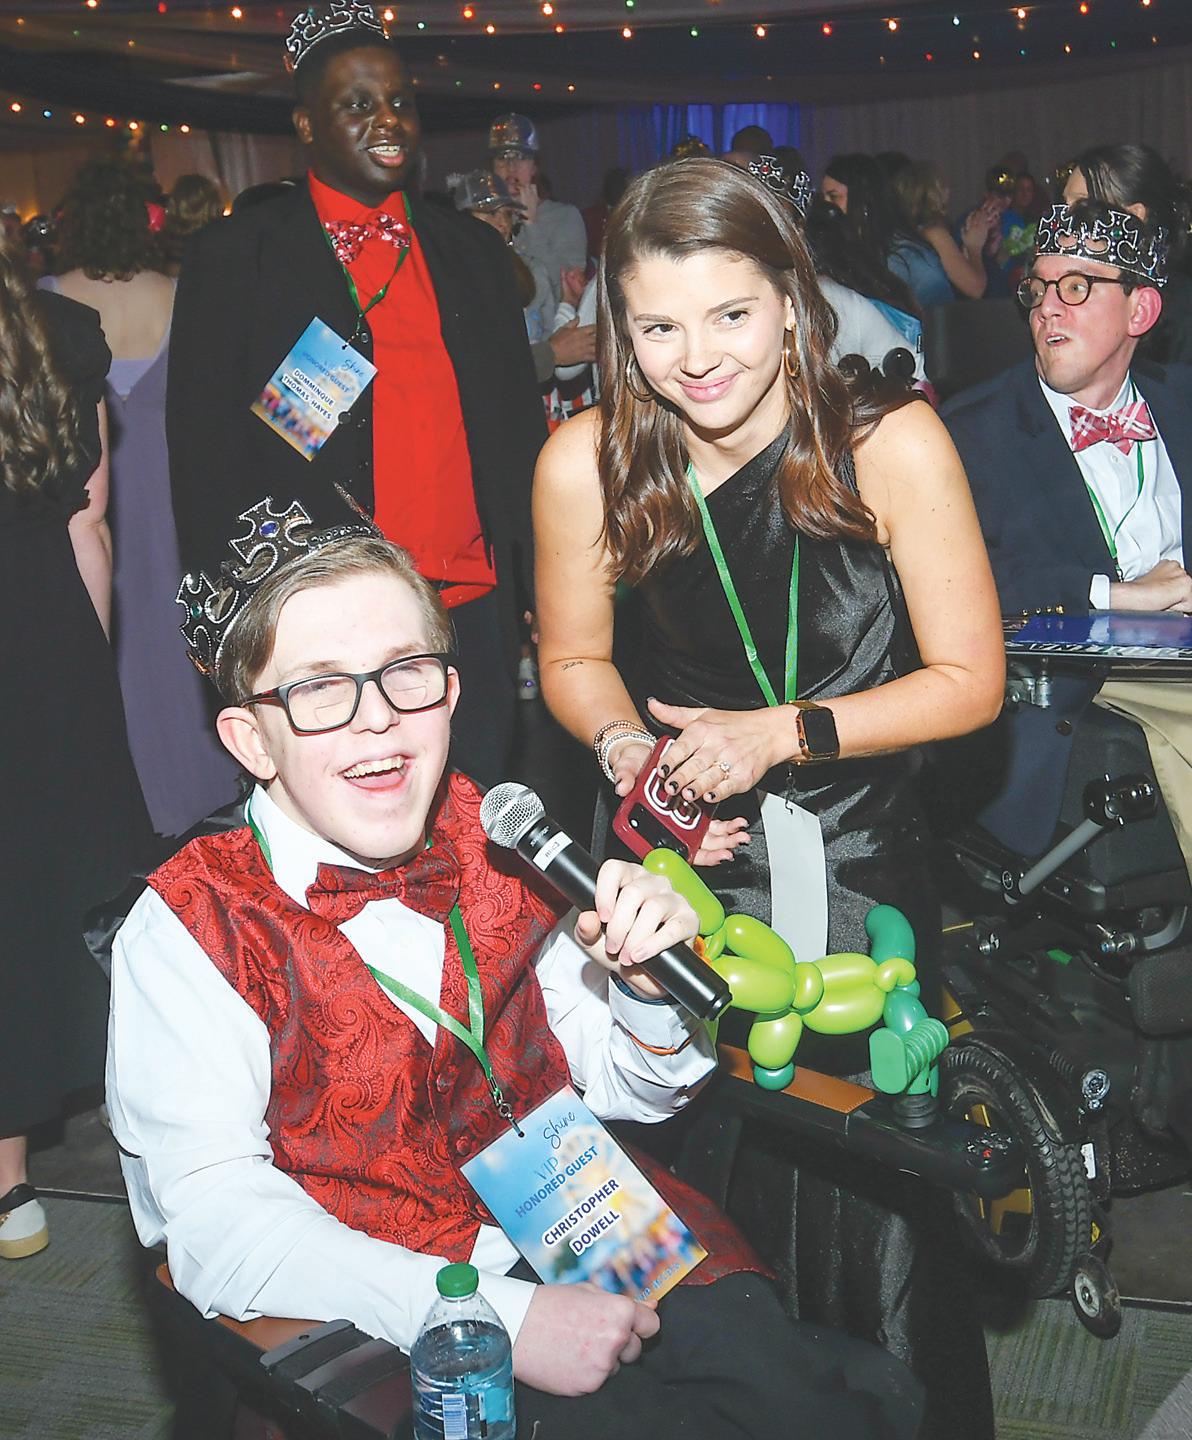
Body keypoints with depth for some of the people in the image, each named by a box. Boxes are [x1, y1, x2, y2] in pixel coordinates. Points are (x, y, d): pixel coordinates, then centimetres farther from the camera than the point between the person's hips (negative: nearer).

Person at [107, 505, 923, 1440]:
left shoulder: (492, 845, 4)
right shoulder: (192, 930, -10)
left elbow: (624, 1091, 13)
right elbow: (220, 1225, -20)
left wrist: (647, 982, -9)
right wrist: (503, 1318, -27)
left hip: (590, 1248, 4)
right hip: (379, 1324, -4)